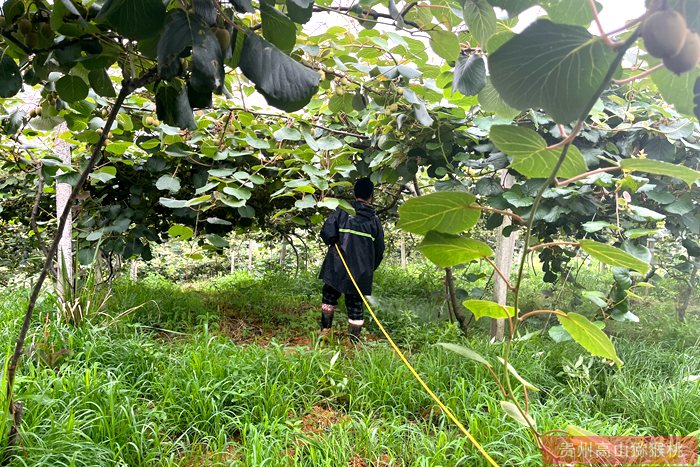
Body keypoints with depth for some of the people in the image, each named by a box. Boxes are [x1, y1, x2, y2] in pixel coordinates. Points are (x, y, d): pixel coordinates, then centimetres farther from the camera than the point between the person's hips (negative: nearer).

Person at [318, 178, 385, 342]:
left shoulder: (342, 210, -2)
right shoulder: (374, 219, 6)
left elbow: (327, 232, -14)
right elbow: (379, 250, 10)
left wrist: (334, 243, 6)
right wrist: (370, 269, 23)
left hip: (337, 267, -1)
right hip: (361, 272, 1)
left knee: (329, 296, 18)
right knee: (356, 304, 9)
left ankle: (325, 330, 17)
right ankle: (354, 340, 10)